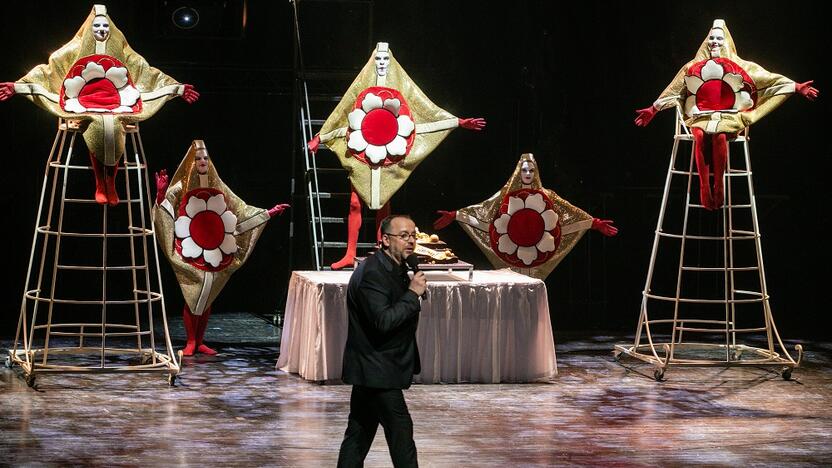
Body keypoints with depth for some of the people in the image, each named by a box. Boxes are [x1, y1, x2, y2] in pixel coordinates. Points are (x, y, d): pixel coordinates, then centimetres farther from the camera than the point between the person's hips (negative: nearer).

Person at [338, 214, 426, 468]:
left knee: (359, 432, 14)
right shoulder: (372, 273, -20)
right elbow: (383, 321, -27)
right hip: (376, 370, -10)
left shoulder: (396, 269, 13)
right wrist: (413, 293, -23)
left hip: (371, 369, 10)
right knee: (400, 429, -8)